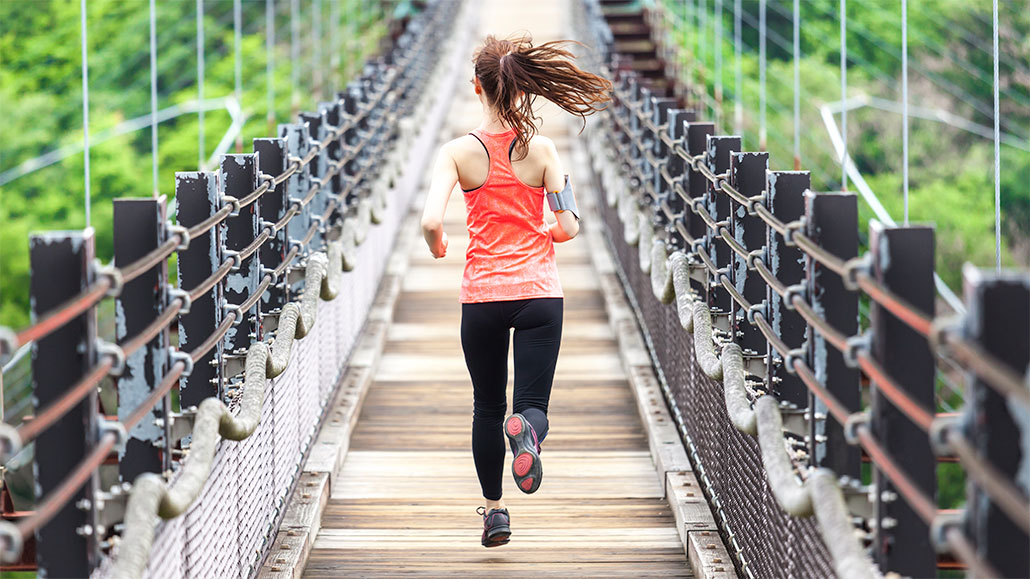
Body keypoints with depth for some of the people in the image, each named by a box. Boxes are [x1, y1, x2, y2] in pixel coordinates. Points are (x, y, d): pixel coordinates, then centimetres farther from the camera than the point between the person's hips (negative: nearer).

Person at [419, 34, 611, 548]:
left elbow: (431, 221, -16)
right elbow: (568, 227, -5)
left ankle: (494, 510, 23)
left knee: (487, 406, 18)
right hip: (539, 293, -1)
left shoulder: (459, 152, -6)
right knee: (532, 404, 0)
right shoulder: (541, 149, -4)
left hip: (482, 294, 1)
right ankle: (526, 430, -37)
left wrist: (436, 246, 7)